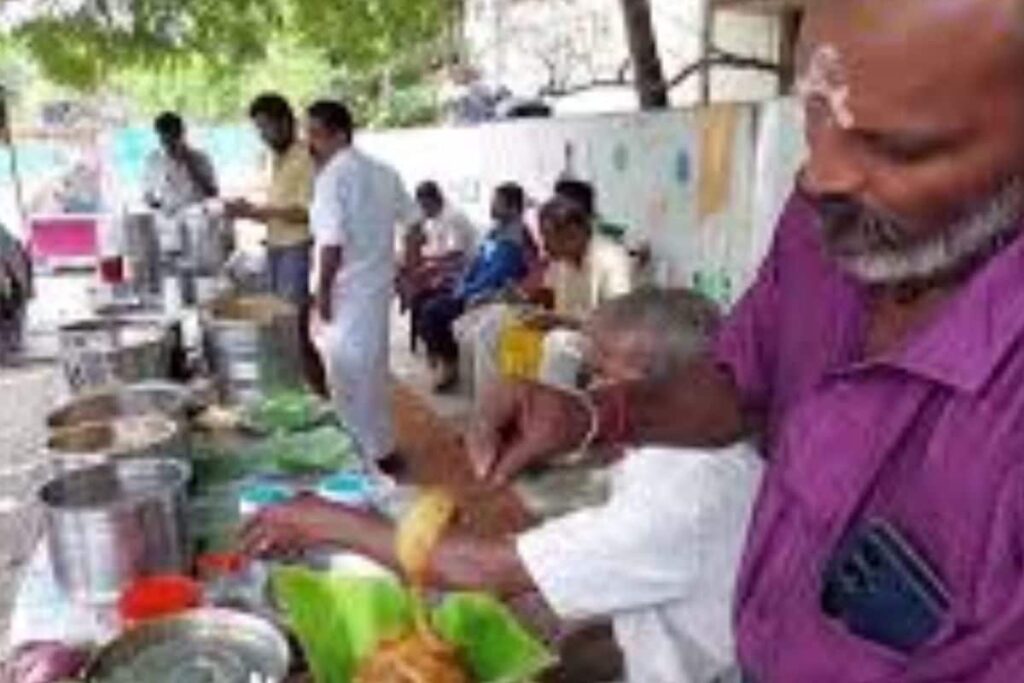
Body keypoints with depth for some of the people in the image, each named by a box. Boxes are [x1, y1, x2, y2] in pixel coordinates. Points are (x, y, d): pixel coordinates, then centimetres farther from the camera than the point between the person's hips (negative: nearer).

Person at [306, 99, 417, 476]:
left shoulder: (332, 176, -16)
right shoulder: (384, 172, 9)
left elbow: (332, 243, -22)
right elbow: (413, 222, 12)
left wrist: (323, 290, -15)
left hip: (347, 291, -8)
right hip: (378, 285, 8)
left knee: (349, 377, 2)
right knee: (371, 371, 19)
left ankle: (372, 453, 10)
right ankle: (380, 447, 30)